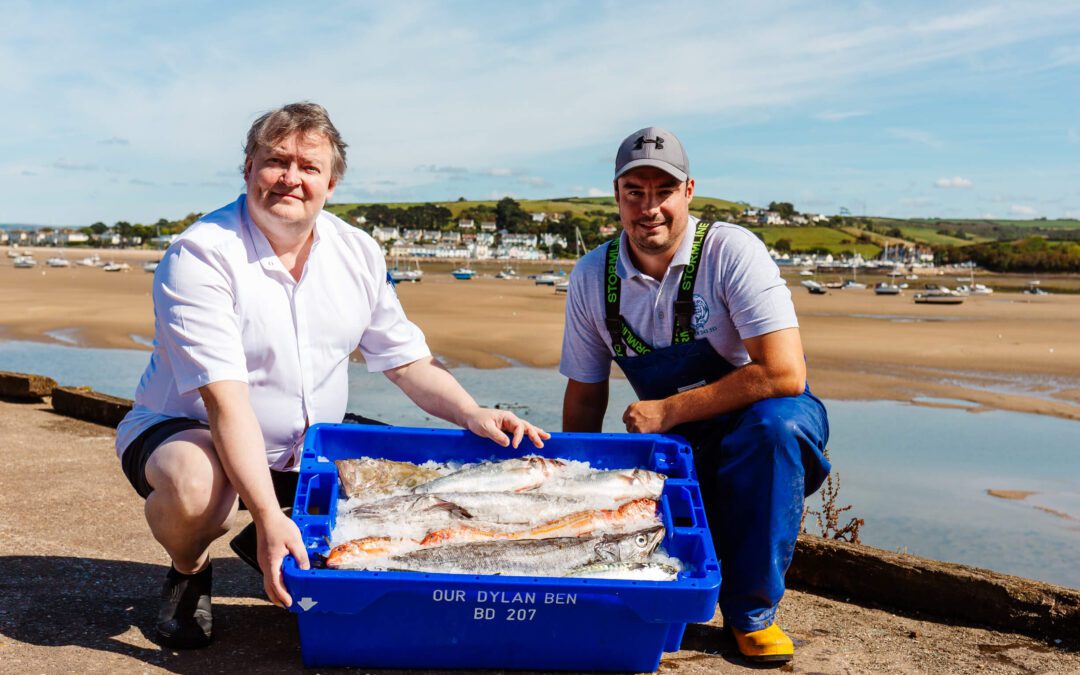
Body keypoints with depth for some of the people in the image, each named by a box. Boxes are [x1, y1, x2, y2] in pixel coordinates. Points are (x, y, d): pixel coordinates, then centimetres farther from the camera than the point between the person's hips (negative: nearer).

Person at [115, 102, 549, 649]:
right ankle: (189, 570, 1)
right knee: (195, 486, -38)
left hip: (310, 450, 6)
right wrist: (268, 515, -39)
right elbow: (225, 397, -30)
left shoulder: (358, 253, -2)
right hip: (187, 429, -5)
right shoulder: (201, 255, -21)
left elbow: (408, 361, 3)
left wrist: (472, 414, -16)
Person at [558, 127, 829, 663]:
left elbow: (785, 373, -27)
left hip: (756, 430, -3)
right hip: (678, 447, 3)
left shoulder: (731, 251, -19)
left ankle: (752, 612, -16)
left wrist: (667, 411, -22)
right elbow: (584, 396, 6)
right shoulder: (591, 277, -5)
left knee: (775, 422, -37)